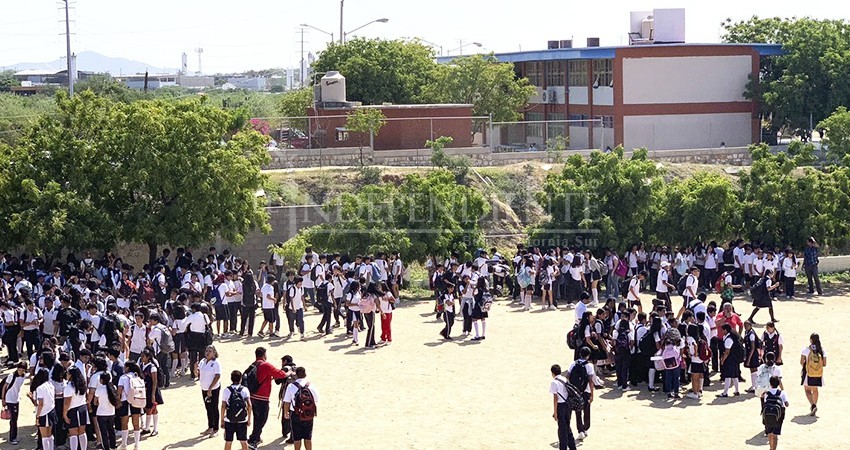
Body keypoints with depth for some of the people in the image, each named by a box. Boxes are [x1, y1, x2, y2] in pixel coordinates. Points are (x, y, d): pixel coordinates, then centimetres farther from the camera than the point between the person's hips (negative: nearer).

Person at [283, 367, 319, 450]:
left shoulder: (291, 386, -10)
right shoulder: (311, 386, -5)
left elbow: (286, 402, -5)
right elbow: (316, 402, 4)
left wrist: (286, 413, 12)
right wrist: (314, 412, 22)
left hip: (296, 415, -2)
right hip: (309, 416, 2)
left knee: (297, 438, 9)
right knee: (308, 437, 12)